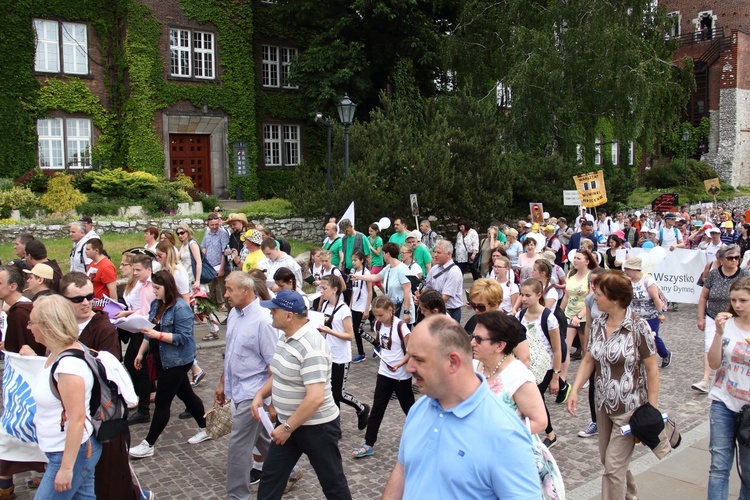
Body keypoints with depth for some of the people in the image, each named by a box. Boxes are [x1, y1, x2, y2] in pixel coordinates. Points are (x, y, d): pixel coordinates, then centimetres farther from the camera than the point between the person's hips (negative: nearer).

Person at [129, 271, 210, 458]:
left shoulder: (180, 308, -20)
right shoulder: (156, 304, 6)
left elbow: (183, 337, -24)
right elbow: (151, 330, 15)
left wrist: (158, 335, -28)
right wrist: (141, 353, 12)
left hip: (176, 362, -9)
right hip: (163, 360, 9)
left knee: (162, 402, -1)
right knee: (186, 394, 18)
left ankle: (148, 445, 9)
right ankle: (205, 429, 32)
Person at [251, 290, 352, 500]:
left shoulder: (310, 346, -27)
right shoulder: (287, 337, 3)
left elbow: (315, 397, -31)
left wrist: (287, 428, -23)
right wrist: (260, 394, 1)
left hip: (316, 427, -9)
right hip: (289, 423, 9)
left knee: (333, 482, 10)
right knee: (270, 477, 14)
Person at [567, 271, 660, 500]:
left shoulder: (638, 327, -17)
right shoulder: (598, 323, 0)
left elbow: (652, 369, -12)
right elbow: (588, 360, 6)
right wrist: (575, 390, -4)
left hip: (629, 408, -6)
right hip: (603, 404, 6)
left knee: (614, 466, -3)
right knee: (609, 459, 19)